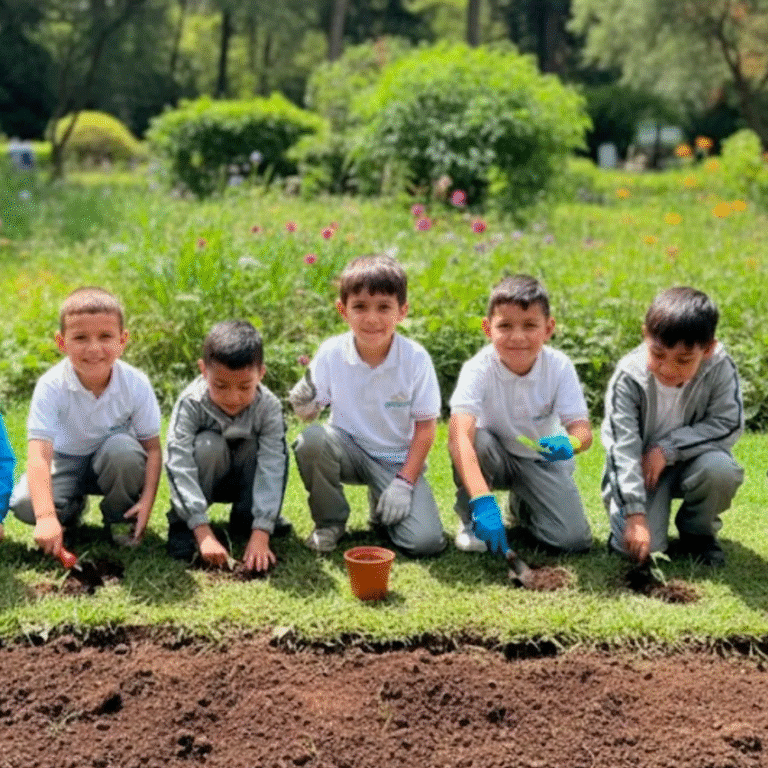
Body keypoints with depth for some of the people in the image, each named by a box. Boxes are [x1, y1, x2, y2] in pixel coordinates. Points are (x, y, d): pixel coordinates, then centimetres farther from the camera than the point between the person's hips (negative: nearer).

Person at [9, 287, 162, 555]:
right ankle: (72, 508, 9)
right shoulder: (51, 387, -27)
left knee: (123, 449, -34)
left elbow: (152, 448, -13)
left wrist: (147, 500, -26)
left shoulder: (135, 384, -22)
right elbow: (39, 456, -35)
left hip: (113, 462, 0)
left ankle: (120, 518, -5)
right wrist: (46, 517, -48)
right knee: (24, 503, -26)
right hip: (66, 462, 0)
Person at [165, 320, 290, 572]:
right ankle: (181, 524, -16)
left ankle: (246, 519, -8)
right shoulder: (191, 404, -30)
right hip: (204, 480, -2)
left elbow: (271, 470, -32)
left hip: (245, 479, 2)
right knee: (208, 445, -34)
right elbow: (180, 467, -36)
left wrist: (260, 535, -42)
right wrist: (203, 532, -46)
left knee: (277, 448, -28)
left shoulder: (268, 407, -25)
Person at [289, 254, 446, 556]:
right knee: (310, 441, -33)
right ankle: (330, 521, -5)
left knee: (426, 541, -20)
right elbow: (311, 413, -3)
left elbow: (425, 426, -8)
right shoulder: (331, 353, -13)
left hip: (398, 460, -1)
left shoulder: (416, 359, -16)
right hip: (349, 449, 1)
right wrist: (304, 404, -28)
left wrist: (405, 483, -14)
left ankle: (383, 507, 16)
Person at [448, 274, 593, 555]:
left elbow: (583, 430, -23)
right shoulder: (478, 369, -28)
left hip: (542, 458, 2)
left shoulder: (559, 366, -20)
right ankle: (471, 521, -9)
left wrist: (570, 443, -50)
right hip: (494, 457, -2)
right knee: (476, 441, -36)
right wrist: (482, 500, -55)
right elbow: (459, 436, -41)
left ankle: (522, 505, 18)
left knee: (574, 540, -15)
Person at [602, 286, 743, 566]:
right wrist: (635, 515, -33)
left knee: (720, 469, -32)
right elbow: (623, 447, -26)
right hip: (638, 465, -2)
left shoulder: (719, 368, -19)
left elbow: (729, 424, -15)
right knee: (640, 546, -22)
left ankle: (697, 531, -1)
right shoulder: (629, 377, -23)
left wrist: (667, 448, -25)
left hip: (690, 459, 2)